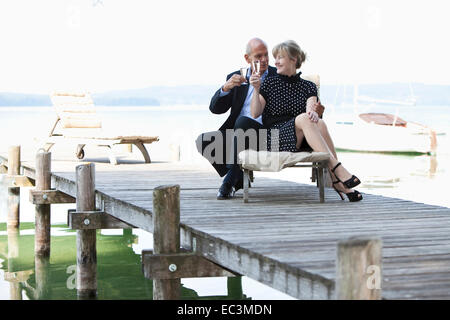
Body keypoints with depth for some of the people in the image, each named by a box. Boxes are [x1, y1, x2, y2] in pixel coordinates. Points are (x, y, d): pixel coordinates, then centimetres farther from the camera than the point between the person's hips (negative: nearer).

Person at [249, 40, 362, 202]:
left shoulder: (308, 86, 16)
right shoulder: (269, 84, 12)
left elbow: (310, 107, -5)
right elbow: (255, 114, 2)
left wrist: (313, 112, -29)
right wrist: (256, 90, -11)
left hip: (301, 141, 2)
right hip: (274, 138, -2)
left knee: (320, 123, -32)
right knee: (302, 119, -32)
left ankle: (336, 181, -33)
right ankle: (338, 169, -42)